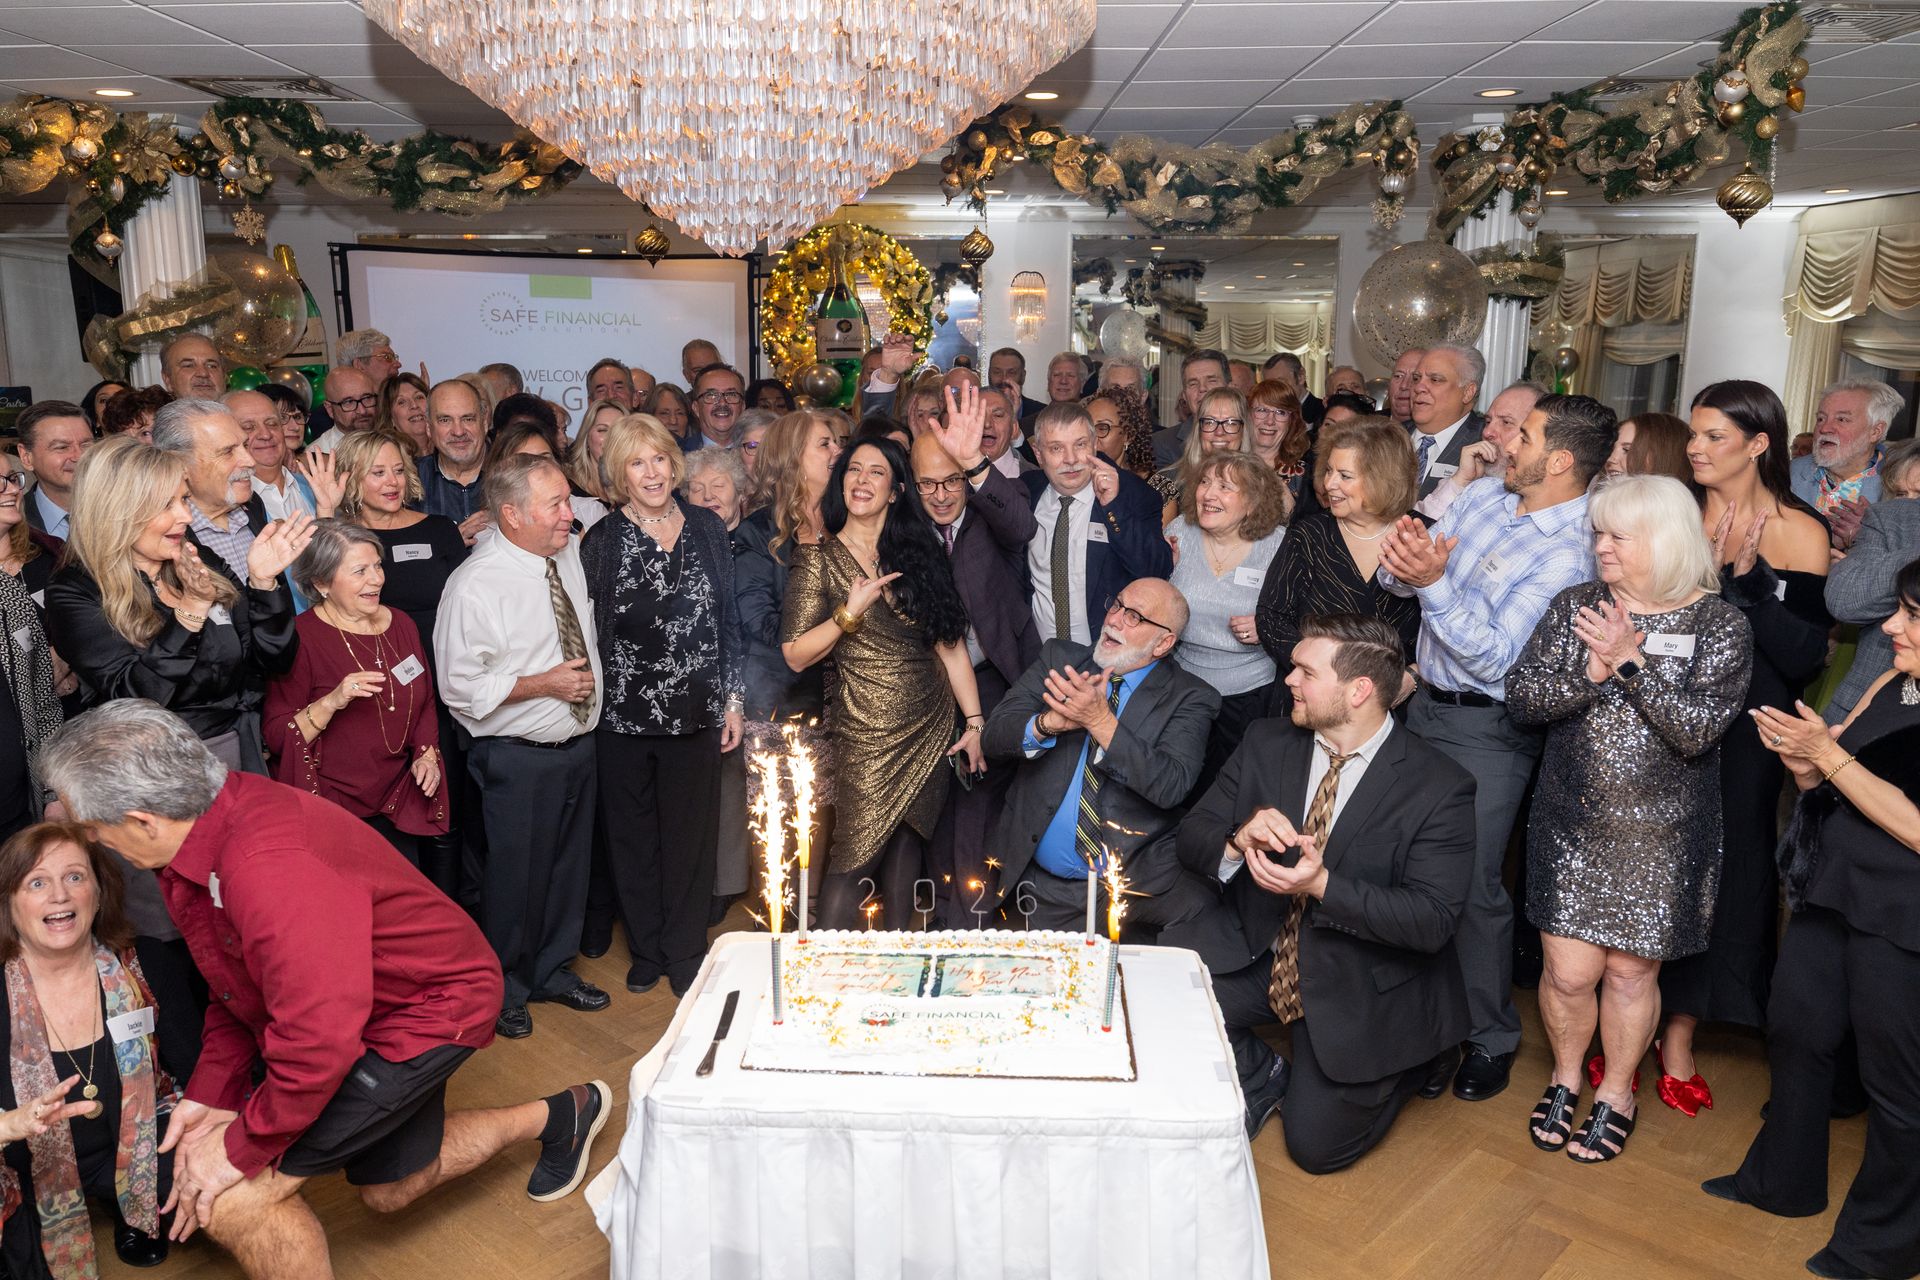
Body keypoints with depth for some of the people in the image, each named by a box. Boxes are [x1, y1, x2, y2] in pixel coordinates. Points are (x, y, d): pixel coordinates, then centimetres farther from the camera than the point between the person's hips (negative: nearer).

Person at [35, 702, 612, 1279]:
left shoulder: (270, 868, -37)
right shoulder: (204, 831, -6)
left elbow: (319, 1041, -35)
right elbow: (237, 983, 7)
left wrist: (242, 1148, -21)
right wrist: (212, 1092, -3)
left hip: (429, 1008, -9)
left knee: (231, 1199, -13)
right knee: (390, 1190, 26)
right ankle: (559, 1115, 43)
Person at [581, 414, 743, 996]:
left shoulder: (707, 528, 4)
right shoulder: (601, 541, -2)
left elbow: (728, 619, 7)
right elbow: (587, 632, -2)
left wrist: (733, 698, 6)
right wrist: (590, 703, -6)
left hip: (695, 713, 1)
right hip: (624, 716, -1)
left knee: (692, 836, 8)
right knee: (633, 838, 11)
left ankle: (687, 955, 25)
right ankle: (646, 953, 29)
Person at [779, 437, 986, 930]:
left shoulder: (920, 552, 7)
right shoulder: (820, 558, -2)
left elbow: (951, 644, 6)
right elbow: (795, 655, -6)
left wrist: (974, 722, 3)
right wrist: (850, 612, -18)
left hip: (931, 727, 4)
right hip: (867, 731, -3)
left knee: (907, 838, 11)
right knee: (854, 856, -2)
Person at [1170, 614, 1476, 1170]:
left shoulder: (1440, 787, -16)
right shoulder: (1265, 743, -3)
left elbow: (1433, 922, -20)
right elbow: (1192, 838, -2)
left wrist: (1323, 885, -33)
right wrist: (1238, 842, -26)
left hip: (1363, 984, -4)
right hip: (1255, 951, 4)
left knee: (1317, 1145, -4)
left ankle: (1416, 1057, 25)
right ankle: (1260, 1080, 12)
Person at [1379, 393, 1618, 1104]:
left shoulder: (1569, 553, -19)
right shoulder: (1485, 494, 4)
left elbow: (1492, 658, -23)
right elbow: (1403, 579, 4)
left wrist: (1434, 583, -31)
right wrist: (1402, 558, -19)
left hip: (1484, 730, -7)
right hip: (1424, 702, 7)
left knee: (1472, 887, 0)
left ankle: (1491, 1036, 21)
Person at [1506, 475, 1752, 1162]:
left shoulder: (1721, 626, -6)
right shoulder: (1575, 606, 1)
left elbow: (1698, 729, -18)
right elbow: (1520, 698, -6)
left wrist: (1630, 662, -23)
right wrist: (1592, 672, -20)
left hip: (1661, 836, -2)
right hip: (1572, 823, 2)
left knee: (1630, 971, 9)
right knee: (1568, 970, 4)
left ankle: (1616, 1093, 33)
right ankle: (1566, 1076, 31)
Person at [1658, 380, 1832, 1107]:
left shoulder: (1799, 534, -7)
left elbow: (1804, 659, -15)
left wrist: (1744, 579, -22)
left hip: (1742, 735, -2)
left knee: (1719, 870, 9)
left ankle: (1679, 1034, 27)